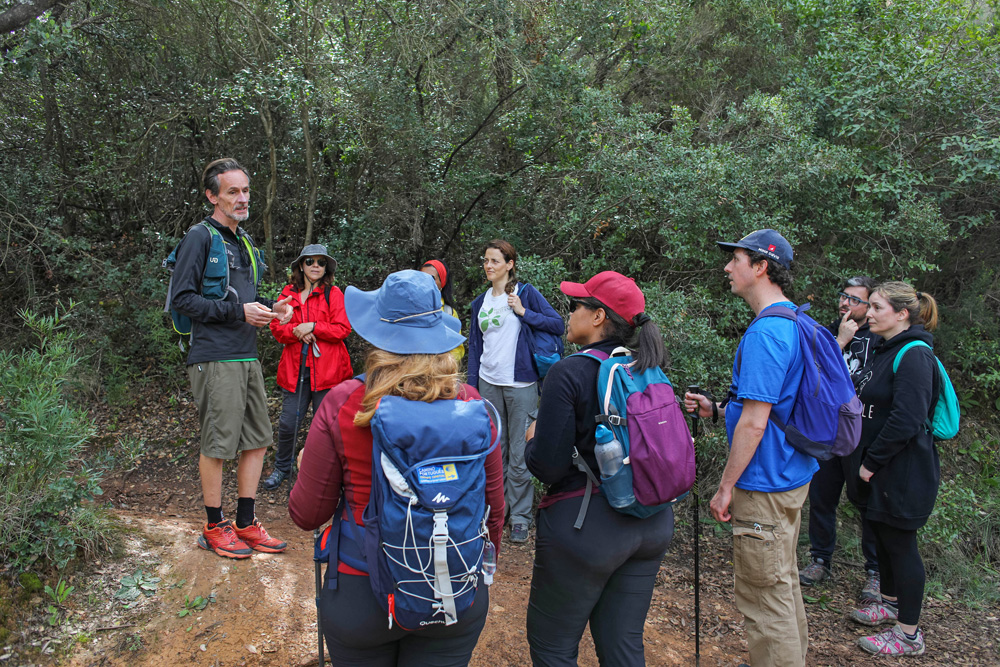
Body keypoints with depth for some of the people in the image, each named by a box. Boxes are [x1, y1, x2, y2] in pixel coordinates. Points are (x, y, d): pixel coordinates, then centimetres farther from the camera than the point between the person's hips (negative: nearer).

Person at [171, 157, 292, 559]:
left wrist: (269, 307, 6)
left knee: (256, 441, 10)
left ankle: (246, 524, 22)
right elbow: (182, 298, -13)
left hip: (247, 357, 8)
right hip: (215, 357, -8)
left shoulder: (244, 241, 19)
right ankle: (214, 528, 15)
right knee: (217, 445, 0)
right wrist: (237, 311, -17)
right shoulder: (200, 237, -6)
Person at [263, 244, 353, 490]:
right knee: (287, 424, 5)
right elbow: (276, 327, 7)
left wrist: (312, 327, -15)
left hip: (326, 369, -2)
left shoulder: (333, 293, 3)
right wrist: (296, 331, -11)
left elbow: (342, 328, -5)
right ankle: (282, 468, 28)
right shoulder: (288, 293, 12)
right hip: (294, 368, 3)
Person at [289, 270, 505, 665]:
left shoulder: (342, 405, -16)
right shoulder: (471, 405, -11)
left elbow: (307, 515, -6)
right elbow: (493, 510, -1)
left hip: (361, 592, -1)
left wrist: (305, 467, 15)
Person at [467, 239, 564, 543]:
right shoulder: (480, 302, 12)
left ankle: (521, 515, 12)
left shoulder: (525, 293, -2)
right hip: (489, 383, 5)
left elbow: (558, 325, -6)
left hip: (520, 383, -4)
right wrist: (472, 385, 10)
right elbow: (475, 346, 15)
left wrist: (523, 312, -14)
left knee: (519, 453, 0)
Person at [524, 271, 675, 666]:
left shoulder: (570, 372, -16)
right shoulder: (648, 371, 2)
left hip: (584, 526, -6)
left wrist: (533, 440, 3)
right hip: (653, 524, 7)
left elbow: (547, 467, -18)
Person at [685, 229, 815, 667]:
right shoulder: (794, 322, 10)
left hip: (765, 485, -10)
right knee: (783, 583, 23)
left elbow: (755, 423, -25)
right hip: (791, 476, 10)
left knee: (765, 597, 3)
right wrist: (717, 409, 11)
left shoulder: (765, 332, -23)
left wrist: (726, 487, -17)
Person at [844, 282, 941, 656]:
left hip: (903, 472, -9)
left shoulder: (914, 356, -20)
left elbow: (905, 421, -25)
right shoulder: (887, 351, 11)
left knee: (899, 543, 0)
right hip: (881, 470, 9)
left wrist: (871, 462, -18)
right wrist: (866, 462, 13)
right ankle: (891, 603, 38)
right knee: (882, 536, 19)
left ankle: (909, 635, 13)